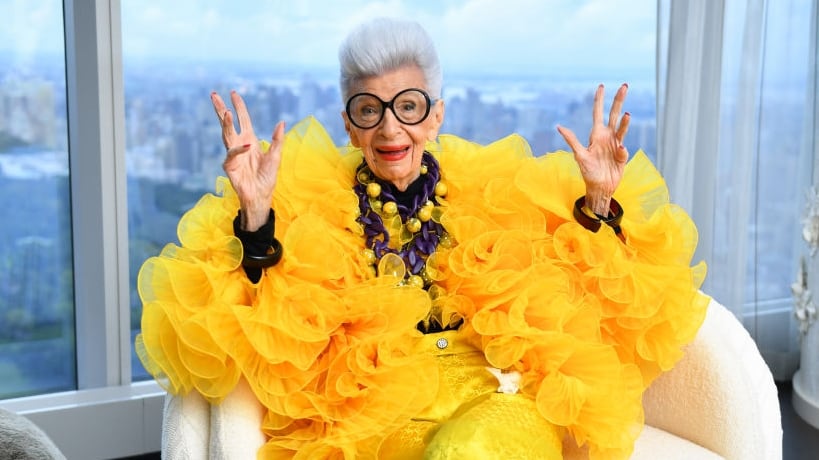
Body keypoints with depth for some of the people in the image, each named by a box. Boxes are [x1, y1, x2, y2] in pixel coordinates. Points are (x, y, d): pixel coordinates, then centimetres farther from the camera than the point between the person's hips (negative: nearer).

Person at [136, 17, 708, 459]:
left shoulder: (498, 197, 15)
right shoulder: (309, 208, 9)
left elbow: (572, 310, 11)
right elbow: (255, 341, -3)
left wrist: (598, 201, 0)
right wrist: (254, 218, -15)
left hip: (498, 401, 2)